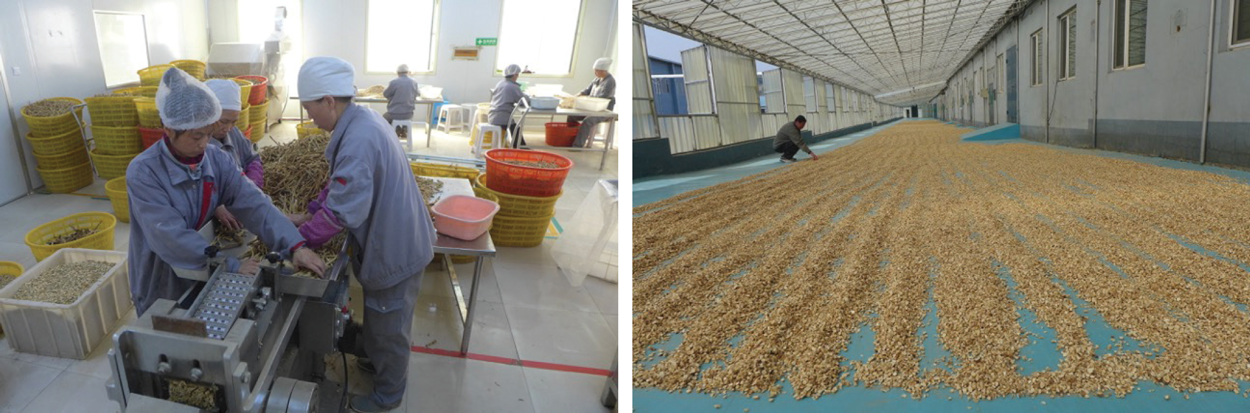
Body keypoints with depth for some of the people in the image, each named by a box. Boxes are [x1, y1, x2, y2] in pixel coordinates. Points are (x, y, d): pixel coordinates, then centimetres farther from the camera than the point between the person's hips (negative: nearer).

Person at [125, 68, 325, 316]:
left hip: (205, 278, 5)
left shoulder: (217, 160, -9)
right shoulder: (143, 173, -23)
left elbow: (254, 205, -18)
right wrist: (231, 267, -33)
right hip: (160, 289, -4)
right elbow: (171, 237, -30)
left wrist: (295, 246, -32)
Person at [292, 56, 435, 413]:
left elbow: (343, 210, -31)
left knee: (388, 326, 12)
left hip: (394, 249, -9)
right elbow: (343, 184, 14)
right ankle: (377, 361, 51)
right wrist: (310, 213, 9)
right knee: (380, 318, 29)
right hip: (395, 240, 9)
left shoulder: (358, 141, -31)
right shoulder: (361, 120, 2)